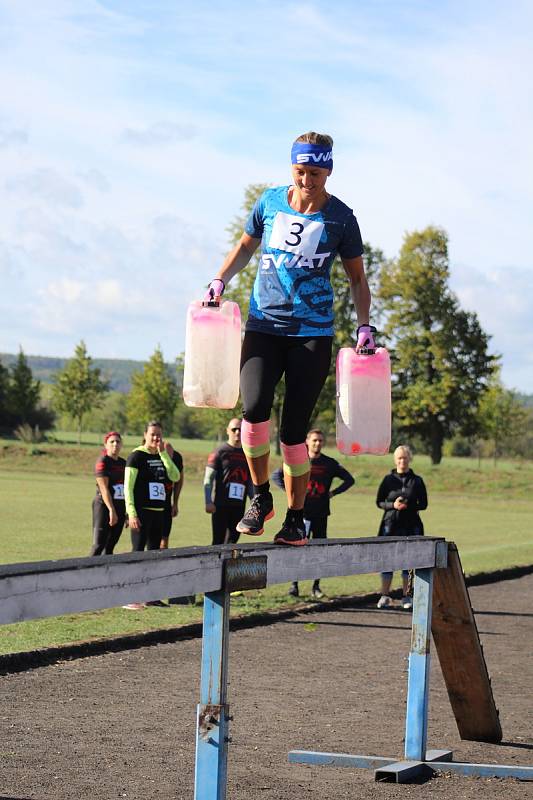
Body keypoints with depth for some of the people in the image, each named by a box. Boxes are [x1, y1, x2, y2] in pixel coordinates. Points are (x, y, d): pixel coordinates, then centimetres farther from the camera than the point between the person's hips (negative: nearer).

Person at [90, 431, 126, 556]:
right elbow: (104, 489, -15)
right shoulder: (102, 462, -7)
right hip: (104, 506, -6)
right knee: (98, 545, -10)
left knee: (110, 546, 8)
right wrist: (111, 510, -22)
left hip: (120, 508, 6)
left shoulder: (123, 463, 13)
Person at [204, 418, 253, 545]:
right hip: (221, 505, -5)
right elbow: (208, 478, -5)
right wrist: (208, 502, -14)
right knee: (219, 541, -4)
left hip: (239, 506, 5)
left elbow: (250, 482, 21)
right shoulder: (220, 452, -2)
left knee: (232, 540, 5)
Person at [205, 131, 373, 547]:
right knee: (254, 408, -20)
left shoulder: (340, 217, 0)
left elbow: (357, 278, 10)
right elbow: (246, 246, 20)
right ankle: (261, 497, 2)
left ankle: (296, 518, 12)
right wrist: (221, 280, 5)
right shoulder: (271, 201, 4)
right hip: (263, 325, 2)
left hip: (313, 333, -1)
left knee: (294, 429, -4)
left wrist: (365, 325, -2)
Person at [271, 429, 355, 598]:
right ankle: (294, 584, 2)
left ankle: (316, 587, 13)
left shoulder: (330, 463, 6)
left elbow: (349, 479, 15)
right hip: (301, 512, -2)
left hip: (321, 514, 2)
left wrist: (333, 492, 4)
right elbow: (276, 476, 5)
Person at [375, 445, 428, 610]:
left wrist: (408, 506, -14)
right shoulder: (388, 479, 4)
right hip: (390, 524, 0)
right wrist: (393, 505, -14)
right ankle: (385, 596, 5)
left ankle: (407, 596, 10)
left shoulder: (417, 481, 5)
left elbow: (423, 504, 5)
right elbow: (379, 502, 5)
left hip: (411, 525, 0)